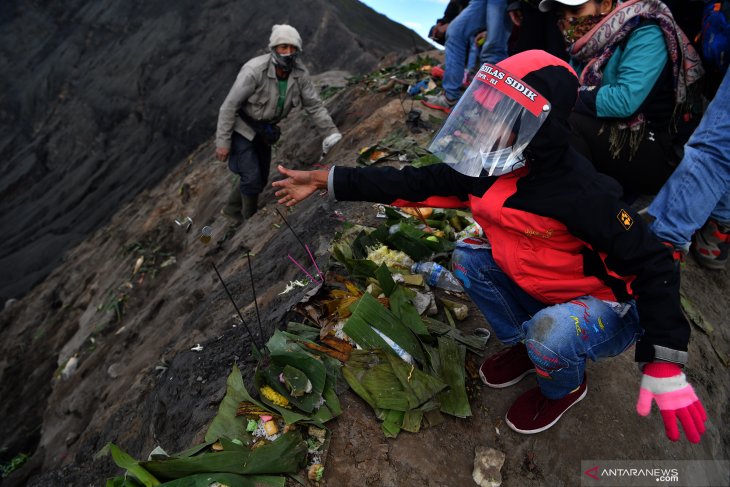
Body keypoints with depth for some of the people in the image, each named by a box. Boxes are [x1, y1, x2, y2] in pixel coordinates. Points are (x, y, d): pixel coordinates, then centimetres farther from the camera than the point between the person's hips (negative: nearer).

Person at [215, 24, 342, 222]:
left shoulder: (300, 73, -15)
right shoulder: (254, 71, -31)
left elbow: (314, 105, -5)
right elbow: (229, 105, -23)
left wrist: (332, 134, -10)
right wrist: (222, 142, -21)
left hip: (263, 130, 6)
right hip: (240, 128, -6)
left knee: (261, 179, 15)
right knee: (252, 178, -10)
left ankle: (233, 208, 40)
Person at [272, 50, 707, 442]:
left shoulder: (579, 192, -33)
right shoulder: (485, 168, -12)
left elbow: (652, 263, -27)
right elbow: (413, 185, -10)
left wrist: (664, 362, -34)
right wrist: (325, 180, -11)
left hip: (608, 309, -6)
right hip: (540, 294, 6)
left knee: (549, 334, -35)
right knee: (468, 256, -5)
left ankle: (565, 388, 5)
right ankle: (524, 344, 14)